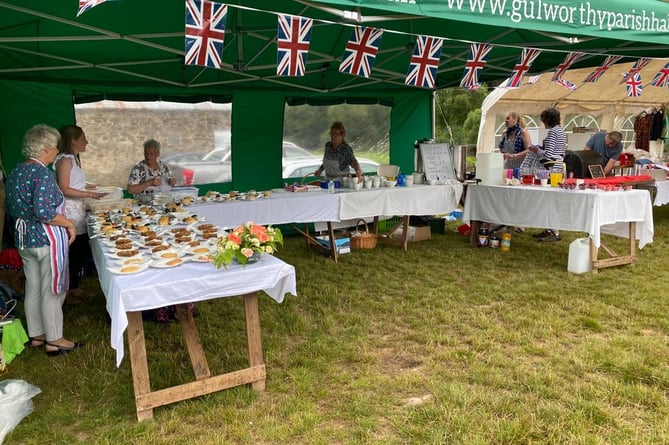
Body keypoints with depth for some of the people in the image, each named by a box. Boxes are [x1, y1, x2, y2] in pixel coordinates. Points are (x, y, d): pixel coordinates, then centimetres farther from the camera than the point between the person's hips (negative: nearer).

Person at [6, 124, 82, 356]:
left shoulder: (15, 171, 8)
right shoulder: (43, 174, -20)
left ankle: (36, 335, 30)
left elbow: (13, 208, 15)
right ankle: (54, 340, 13)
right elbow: (44, 212, -28)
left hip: (23, 238, 9)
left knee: (32, 288, 17)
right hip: (46, 239, -9)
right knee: (52, 291, 2)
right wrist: (69, 223, -16)